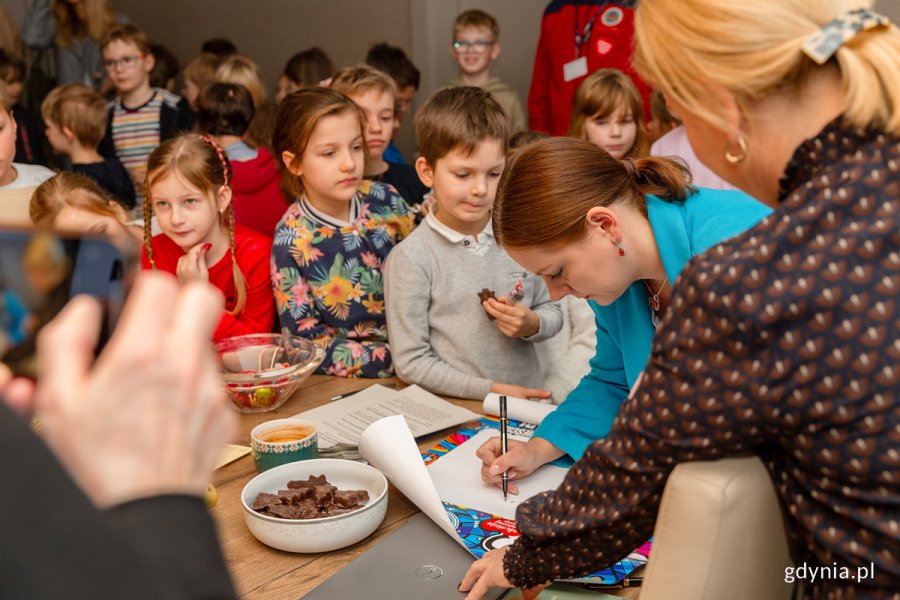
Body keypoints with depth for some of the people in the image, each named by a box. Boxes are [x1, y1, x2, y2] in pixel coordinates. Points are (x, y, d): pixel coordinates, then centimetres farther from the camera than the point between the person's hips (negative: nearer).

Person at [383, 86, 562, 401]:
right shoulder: (410, 258, -7)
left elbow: (551, 311, 16)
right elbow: (411, 362, -8)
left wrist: (532, 325, -6)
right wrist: (491, 390, -12)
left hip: (526, 407, 4)